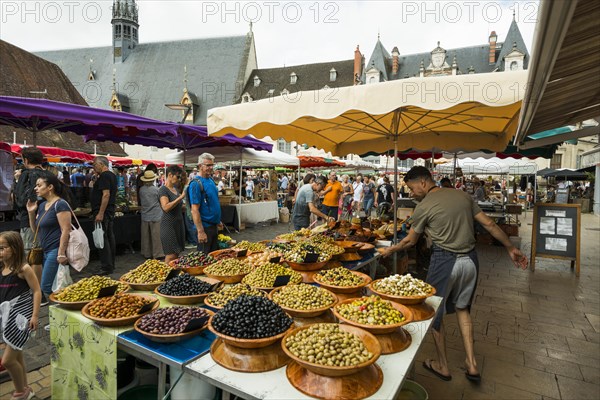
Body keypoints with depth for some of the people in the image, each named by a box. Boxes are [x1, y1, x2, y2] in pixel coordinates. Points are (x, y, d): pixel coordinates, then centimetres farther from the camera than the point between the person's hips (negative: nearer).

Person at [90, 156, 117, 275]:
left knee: (103, 239, -7)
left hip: (103, 212, -10)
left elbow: (106, 194, -23)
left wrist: (100, 213, -25)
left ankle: (106, 268, -5)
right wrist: (97, 181, 18)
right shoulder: (112, 175, 16)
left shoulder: (104, 176, -14)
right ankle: (111, 265, 21)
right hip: (111, 211, 10)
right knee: (110, 237, 13)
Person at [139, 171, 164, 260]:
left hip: (145, 216, 4)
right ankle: (157, 254, 4)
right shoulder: (156, 189, -11)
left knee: (146, 236, 12)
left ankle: (147, 253, 21)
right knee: (156, 236, 1)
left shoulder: (141, 189, -1)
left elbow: (140, 200, 13)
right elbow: (161, 202, -2)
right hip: (156, 216, -4)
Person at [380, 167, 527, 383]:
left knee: (434, 312, 13)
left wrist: (390, 250, 17)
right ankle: (471, 364, 25)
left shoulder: (424, 206, -10)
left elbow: (410, 240, 0)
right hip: (470, 259, 7)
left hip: (445, 261, -6)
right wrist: (511, 248, 18)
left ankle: (442, 366, 27)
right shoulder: (462, 195, 6)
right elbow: (489, 224, 8)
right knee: (462, 308, 25)